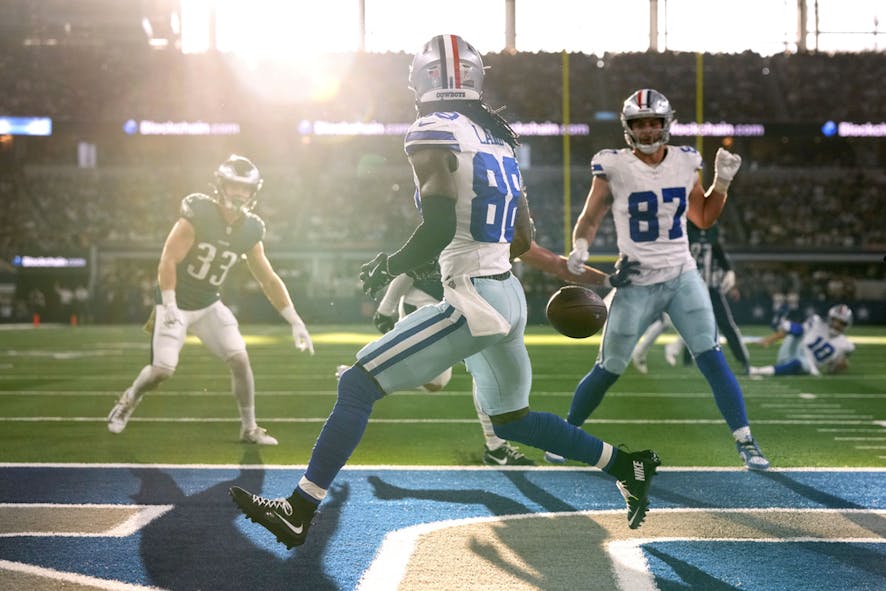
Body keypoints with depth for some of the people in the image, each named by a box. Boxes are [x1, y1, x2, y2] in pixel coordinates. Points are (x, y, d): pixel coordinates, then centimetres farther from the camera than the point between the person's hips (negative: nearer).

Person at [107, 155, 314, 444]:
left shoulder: (249, 230, -3)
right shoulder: (197, 215, -20)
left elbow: (269, 280, 4)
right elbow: (168, 261, -22)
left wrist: (295, 322, 0)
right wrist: (169, 307, -29)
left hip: (209, 306, 5)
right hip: (176, 304, -5)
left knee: (240, 359, -8)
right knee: (162, 369, -11)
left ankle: (249, 428, 5)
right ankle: (130, 398, 22)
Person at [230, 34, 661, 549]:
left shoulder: (434, 134, -9)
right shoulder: (499, 138, 15)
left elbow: (440, 227, -20)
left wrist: (391, 266, -5)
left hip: (473, 302, -8)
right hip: (510, 294, 8)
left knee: (357, 386, -4)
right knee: (510, 419, 26)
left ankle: (299, 512, -3)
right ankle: (627, 466, 26)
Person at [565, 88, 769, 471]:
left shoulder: (684, 162, 2)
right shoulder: (614, 168, -8)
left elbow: (703, 219, 14)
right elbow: (590, 219, -2)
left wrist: (722, 182, 1)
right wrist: (580, 249, -22)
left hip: (682, 278, 2)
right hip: (636, 285, -2)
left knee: (712, 359, -9)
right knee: (608, 370, 4)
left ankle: (746, 443, -4)